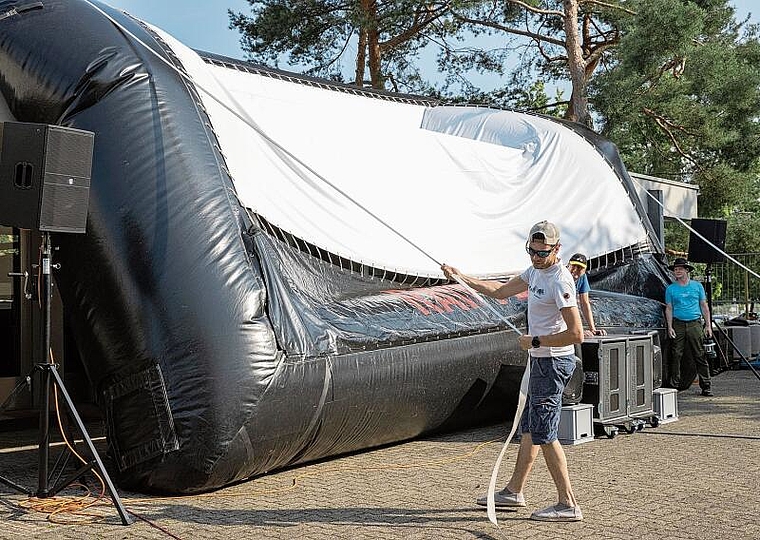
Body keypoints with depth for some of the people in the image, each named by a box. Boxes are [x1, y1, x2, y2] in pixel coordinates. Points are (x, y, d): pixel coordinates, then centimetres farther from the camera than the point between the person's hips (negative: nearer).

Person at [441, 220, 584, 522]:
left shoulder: (560, 281, -20)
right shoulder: (535, 271, 9)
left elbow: (576, 334, -25)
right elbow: (501, 291, 22)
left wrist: (535, 341, -16)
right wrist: (460, 277, 19)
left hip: (553, 362, -10)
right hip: (541, 361, 10)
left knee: (543, 434, -9)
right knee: (529, 429, 17)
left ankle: (568, 505, -3)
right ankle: (514, 492, 29)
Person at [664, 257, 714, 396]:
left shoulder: (697, 286, 10)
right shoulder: (671, 289, 9)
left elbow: (704, 306, 12)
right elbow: (669, 309, 7)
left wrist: (708, 325, 6)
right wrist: (669, 327, -3)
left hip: (695, 323, 0)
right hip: (678, 324, 0)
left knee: (700, 356, -2)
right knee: (676, 355, -2)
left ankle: (706, 386, 2)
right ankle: (675, 384, 5)